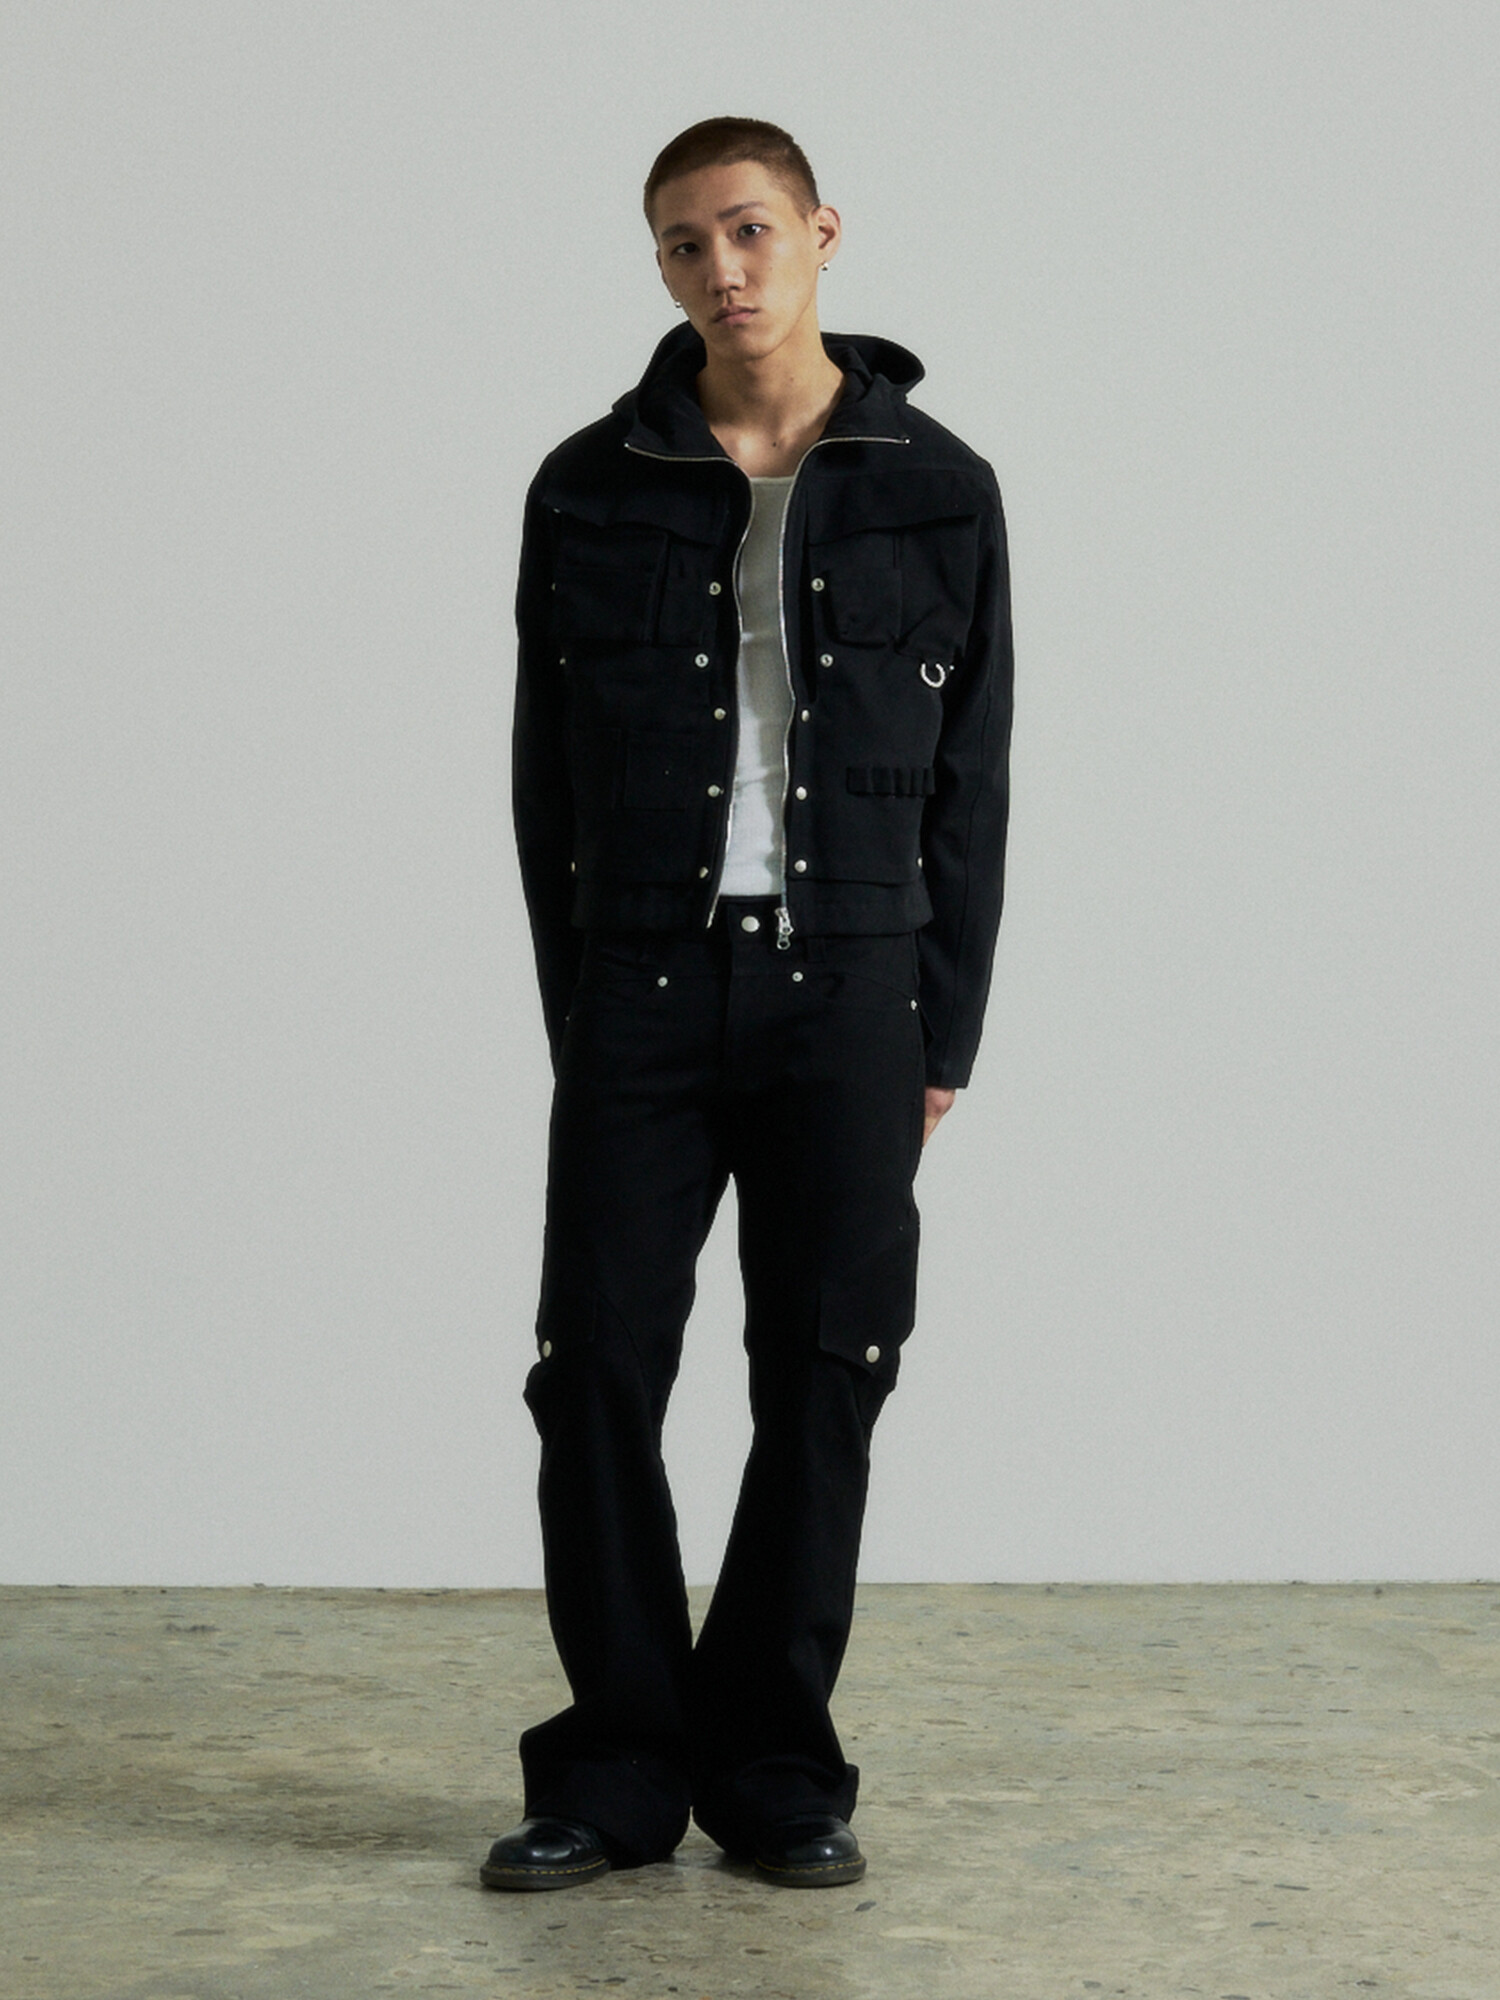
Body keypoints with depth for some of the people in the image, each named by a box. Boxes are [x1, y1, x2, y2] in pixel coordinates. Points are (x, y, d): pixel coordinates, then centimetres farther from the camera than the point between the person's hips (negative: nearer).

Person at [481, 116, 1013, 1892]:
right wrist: (580, 1022, 3)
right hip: (640, 988, 0)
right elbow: (546, 777, 7)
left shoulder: (938, 494, 3)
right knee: (599, 1370, -3)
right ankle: (617, 1773, 9)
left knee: (821, 1387, 3)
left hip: (847, 992, 0)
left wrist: (941, 1039, 1)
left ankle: (774, 1776, 15)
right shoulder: (590, 490, 4)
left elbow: (968, 788, 5)